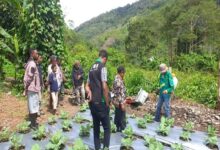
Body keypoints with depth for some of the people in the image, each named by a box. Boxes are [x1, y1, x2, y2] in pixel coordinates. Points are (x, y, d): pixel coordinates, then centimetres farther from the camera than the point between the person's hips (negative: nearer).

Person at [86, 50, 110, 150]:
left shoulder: (92, 68, 12)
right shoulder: (102, 67, -11)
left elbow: (87, 85, 16)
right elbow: (104, 87, -18)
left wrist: (89, 92, -2)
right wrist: (107, 103, -9)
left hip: (92, 102, 7)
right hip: (100, 102, -7)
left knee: (96, 126, 14)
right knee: (106, 127, 4)